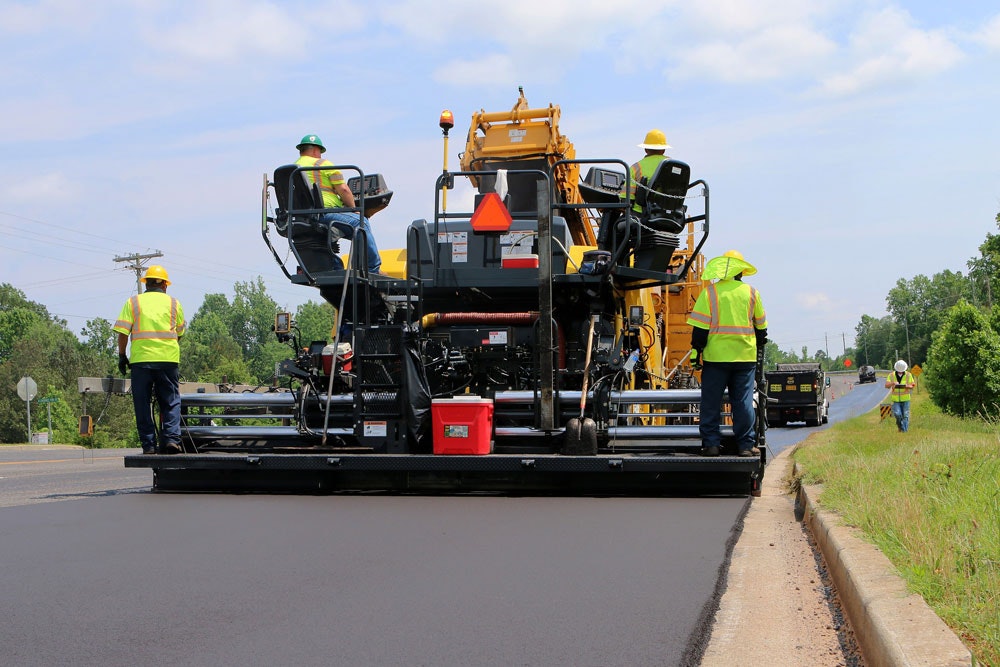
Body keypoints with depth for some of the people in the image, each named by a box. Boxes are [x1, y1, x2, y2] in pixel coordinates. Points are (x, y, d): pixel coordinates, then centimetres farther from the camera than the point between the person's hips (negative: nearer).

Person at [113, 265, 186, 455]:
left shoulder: (133, 302, 7)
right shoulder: (174, 303, 11)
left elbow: (122, 332, -1)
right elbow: (180, 333, 17)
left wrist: (122, 356, 8)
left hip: (140, 358, 0)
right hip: (168, 358, 0)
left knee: (142, 403, 7)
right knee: (170, 402, 7)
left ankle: (148, 444, 4)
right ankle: (171, 438, -8)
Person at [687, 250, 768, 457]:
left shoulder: (710, 292, -3)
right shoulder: (751, 293, 6)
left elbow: (700, 325, -7)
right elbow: (760, 325, 16)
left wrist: (696, 350, -1)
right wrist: (759, 345, 30)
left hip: (715, 356, -2)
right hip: (745, 355, 2)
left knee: (711, 401, 5)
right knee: (743, 401, 5)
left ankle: (711, 443, 4)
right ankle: (745, 444, 5)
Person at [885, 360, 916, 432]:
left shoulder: (908, 375, 1)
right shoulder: (891, 375, -1)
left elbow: (913, 385, 2)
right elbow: (886, 386, -7)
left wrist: (907, 386, -20)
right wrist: (892, 383, -29)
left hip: (905, 398, 0)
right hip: (895, 398, 0)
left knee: (905, 415, 0)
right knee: (897, 414, -11)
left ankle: (904, 430, 9)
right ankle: (900, 425, 17)